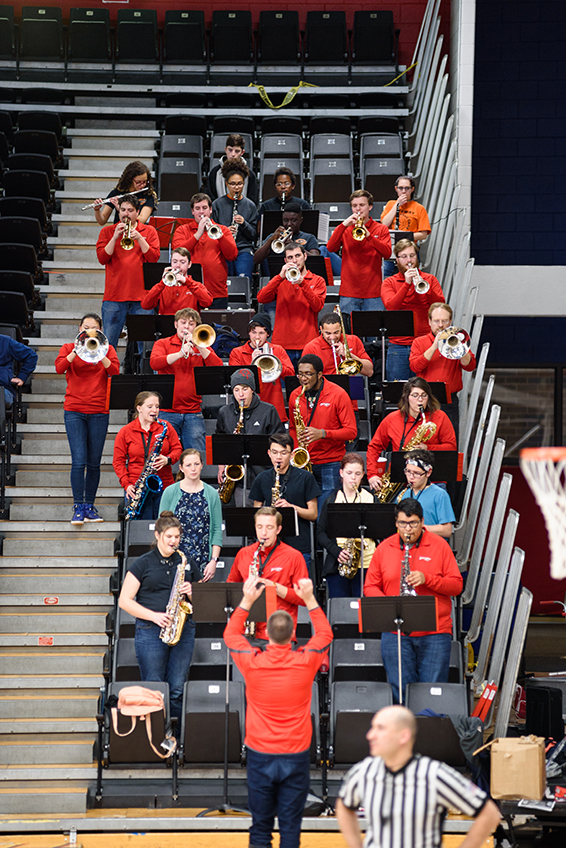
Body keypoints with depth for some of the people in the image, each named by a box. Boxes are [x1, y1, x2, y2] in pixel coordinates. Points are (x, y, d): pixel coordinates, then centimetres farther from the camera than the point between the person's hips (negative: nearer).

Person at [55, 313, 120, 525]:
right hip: (74, 410, -1)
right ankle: (78, 507, -6)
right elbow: (59, 368, -8)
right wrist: (76, 352, -18)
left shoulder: (106, 349, 10)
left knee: (94, 463, 5)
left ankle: (90, 506, 15)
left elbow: (115, 370, -7)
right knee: (79, 461, -10)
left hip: (98, 412, 1)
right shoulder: (69, 348, 9)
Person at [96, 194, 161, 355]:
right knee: (108, 343, -1)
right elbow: (102, 258, -1)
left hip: (141, 297, 0)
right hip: (114, 297, 0)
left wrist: (139, 238, -11)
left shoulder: (149, 232, 11)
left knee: (145, 345, -1)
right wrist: (115, 237, -10)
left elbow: (154, 257, -2)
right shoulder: (107, 232, 12)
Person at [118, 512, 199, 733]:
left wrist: (192, 592, -4)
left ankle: (176, 737, 7)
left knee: (177, 690, 1)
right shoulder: (143, 564, 3)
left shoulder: (187, 564, 13)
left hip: (183, 631, 3)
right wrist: (153, 615, -12)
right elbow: (124, 601, -1)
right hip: (150, 632, -3)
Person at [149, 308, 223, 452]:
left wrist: (198, 346, -10)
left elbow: (218, 367, -3)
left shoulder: (202, 347, 14)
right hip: (167, 412, -1)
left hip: (193, 413, 1)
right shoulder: (163, 344, 9)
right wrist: (180, 353, -20)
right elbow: (154, 363, -11)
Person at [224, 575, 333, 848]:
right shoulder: (305, 662, -10)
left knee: (260, 826, 9)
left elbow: (230, 634, 11)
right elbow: (325, 634, 11)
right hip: (296, 756, 0)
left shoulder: (252, 662, -10)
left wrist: (247, 601, 10)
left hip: (260, 756, 0)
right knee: (291, 826, 5)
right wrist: (309, 599, 12)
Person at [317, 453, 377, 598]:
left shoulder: (371, 499, 10)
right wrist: (336, 552, -10)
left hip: (366, 565, 0)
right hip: (336, 564, 0)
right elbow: (320, 532, 5)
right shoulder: (331, 500, 9)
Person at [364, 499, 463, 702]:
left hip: (435, 633, -1)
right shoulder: (384, 548, 8)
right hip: (395, 632, 1)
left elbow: (457, 585, 1)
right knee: (400, 691, 1)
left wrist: (427, 579, -14)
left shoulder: (439, 546, 4)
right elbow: (370, 587, 10)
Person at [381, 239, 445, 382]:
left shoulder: (430, 279, 10)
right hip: (398, 346, 0)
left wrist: (424, 287, -19)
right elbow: (390, 306, -11)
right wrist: (407, 283, -18)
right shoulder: (389, 282, 8)